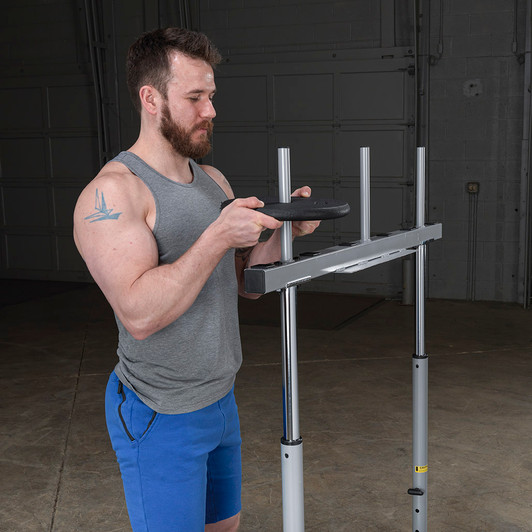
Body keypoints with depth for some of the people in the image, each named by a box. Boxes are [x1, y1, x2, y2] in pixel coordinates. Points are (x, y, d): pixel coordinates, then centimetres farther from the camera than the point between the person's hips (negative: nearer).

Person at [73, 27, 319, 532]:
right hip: (160, 415, -8)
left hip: (221, 398, 8)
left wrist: (282, 228, -9)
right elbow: (139, 313, -29)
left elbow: (245, 281, 9)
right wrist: (218, 237, -30)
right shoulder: (113, 192, -19)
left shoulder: (214, 181, 7)